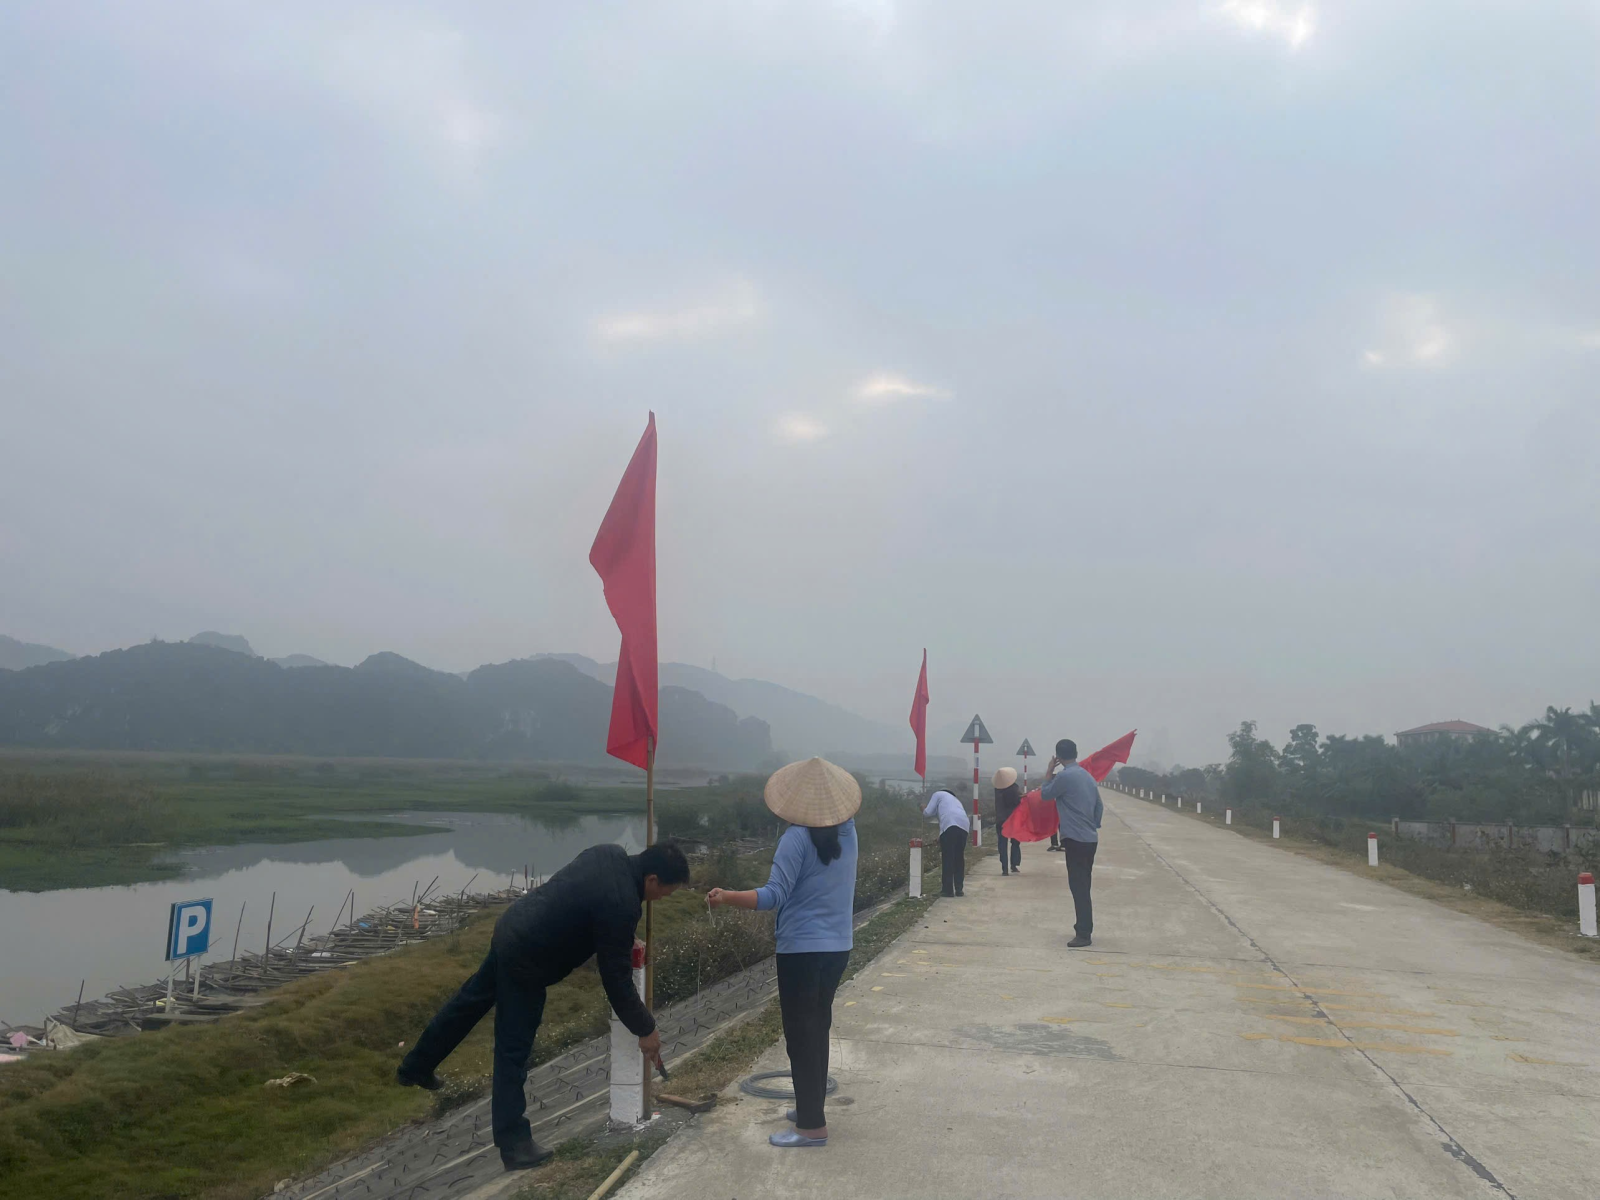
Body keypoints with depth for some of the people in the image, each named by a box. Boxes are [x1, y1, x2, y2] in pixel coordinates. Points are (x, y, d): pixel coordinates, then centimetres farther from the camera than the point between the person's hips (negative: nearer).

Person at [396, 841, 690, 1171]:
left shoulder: (610, 854, -1)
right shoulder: (621, 904, -26)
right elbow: (616, 979, -19)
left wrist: (615, 943, 18)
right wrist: (645, 1030, -8)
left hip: (511, 927, 9)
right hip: (527, 959, -9)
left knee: (470, 1000, 26)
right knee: (513, 1051, 1)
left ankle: (415, 1068, 46)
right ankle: (514, 1143, 12)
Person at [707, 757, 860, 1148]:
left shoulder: (797, 837, -17)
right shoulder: (848, 831, 2)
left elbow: (775, 896, -23)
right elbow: (847, 807, 27)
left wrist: (726, 897, -30)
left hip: (801, 947, -7)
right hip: (839, 944, 8)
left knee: (800, 1034, 0)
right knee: (817, 1028, 20)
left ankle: (812, 1126, 3)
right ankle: (811, 1107, 31)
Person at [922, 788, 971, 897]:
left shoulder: (938, 794, 22)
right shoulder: (955, 800, 40)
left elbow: (928, 812, 11)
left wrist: (922, 810, 34)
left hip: (949, 825, -6)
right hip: (964, 826, 6)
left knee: (947, 859, 0)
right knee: (959, 858, 15)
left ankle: (948, 890, 0)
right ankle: (959, 889, 14)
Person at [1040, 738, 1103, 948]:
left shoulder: (1065, 776, -15)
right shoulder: (1088, 776, 11)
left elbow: (1045, 794, 0)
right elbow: (1099, 807, 16)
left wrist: (1049, 771, 9)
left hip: (1075, 839, -9)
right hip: (1090, 839, 9)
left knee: (1078, 886, -7)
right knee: (1082, 885, 17)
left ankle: (1084, 934, -7)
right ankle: (1084, 926, 26)